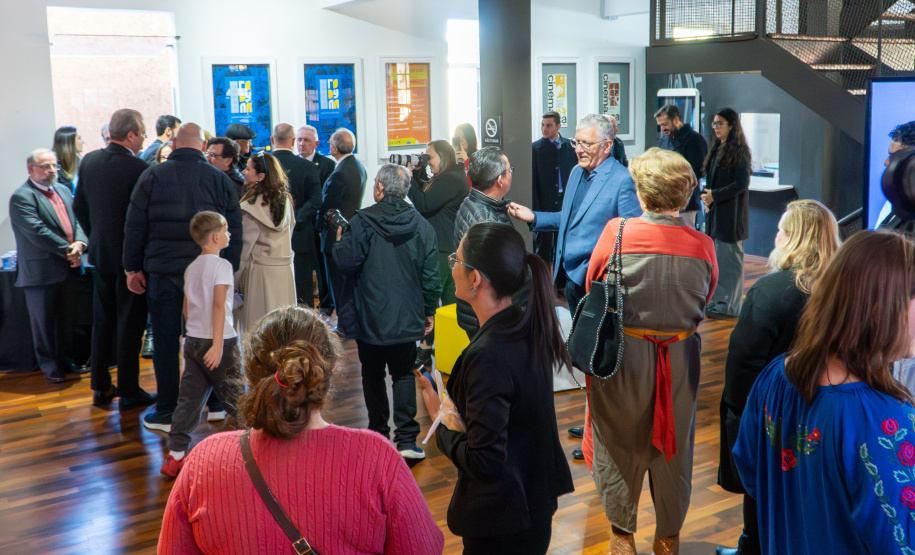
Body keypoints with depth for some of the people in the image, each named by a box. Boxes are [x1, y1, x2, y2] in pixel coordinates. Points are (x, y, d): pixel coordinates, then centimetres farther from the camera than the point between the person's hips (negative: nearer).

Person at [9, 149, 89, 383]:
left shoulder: (63, 190, 14)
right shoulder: (22, 197, -11)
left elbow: (76, 221, 8)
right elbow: (37, 232, -20)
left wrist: (80, 243, -12)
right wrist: (68, 250, -18)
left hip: (67, 268, 7)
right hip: (41, 272, -7)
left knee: (67, 318, 15)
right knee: (43, 320, 5)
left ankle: (66, 360, 27)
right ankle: (48, 365, 17)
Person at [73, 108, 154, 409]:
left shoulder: (89, 161, 2)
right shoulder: (138, 168, -19)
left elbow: (79, 207, 9)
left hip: (100, 252, 6)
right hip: (130, 256, -6)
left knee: (102, 321, 16)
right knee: (129, 325, 3)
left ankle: (100, 387, 24)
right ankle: (129, 392, 10)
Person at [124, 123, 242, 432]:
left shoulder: (153, 177, 0)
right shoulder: (220, 180, 4)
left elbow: (134, 226, 1)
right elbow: (234, 232, 5)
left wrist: (133, 267, 8)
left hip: (163, 271, -1)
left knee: (166, 340, 5)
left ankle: (167, 413, 11)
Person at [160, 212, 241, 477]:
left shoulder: (191, 268, 11)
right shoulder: (221, 265, -11)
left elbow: (186, 309, 15)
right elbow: (219, 305, -20)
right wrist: (218, 344, -23)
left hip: (192, 341, 7)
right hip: (218, 342, -7)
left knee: (189, 398, 7)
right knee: (236, 396, 5)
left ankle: (175, 455, 5)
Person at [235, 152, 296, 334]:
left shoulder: (252, 206, -15)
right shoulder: (285, 200, 3)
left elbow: (245, 245, -13)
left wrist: (236, 279, -8)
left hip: (259, 271, -6)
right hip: (285, 268, 6)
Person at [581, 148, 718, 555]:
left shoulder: (616, 232, -15)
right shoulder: (702, 245, -10)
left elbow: (591, 288, 0)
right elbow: (704, 303, 5)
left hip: (622, 353, -2)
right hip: (681, 357, 2)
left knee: (619, 444, 16)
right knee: (674, 447, 18)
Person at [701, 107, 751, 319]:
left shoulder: (739, 151, -10)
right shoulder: (717, 149, 15)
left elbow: (742, 183, -15)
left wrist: (715, 195, -16)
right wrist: (706, 193, 1)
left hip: (731, 213, -8)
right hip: (715, 211, 8)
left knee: (729, 258, -4)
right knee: (715, 257, 9)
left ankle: (729, 305, 2)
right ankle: (717, 300, 16)